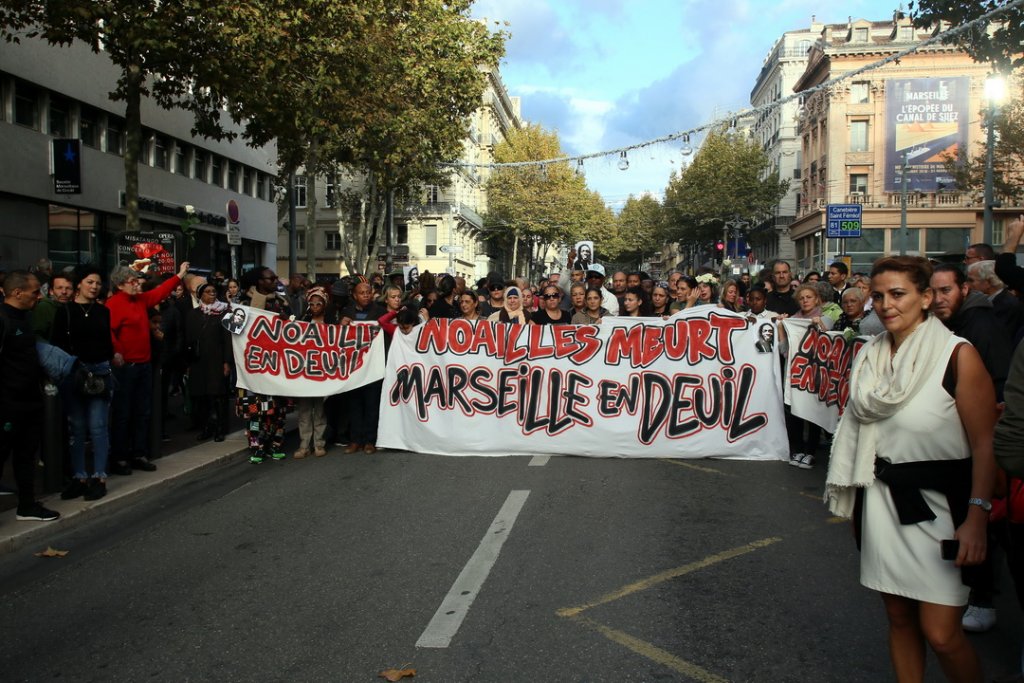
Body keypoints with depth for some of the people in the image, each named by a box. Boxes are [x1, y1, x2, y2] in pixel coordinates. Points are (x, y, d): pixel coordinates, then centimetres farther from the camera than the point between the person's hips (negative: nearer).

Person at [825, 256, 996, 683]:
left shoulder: (957, 355, -10)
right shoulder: (871, 357, 7)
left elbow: (985, 444, -12)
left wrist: (977, 516, -18)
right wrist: (855, 501, 14)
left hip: (938, 503, -5)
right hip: (882, 501, 5)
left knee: (940, 634, -5)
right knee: (899, 619, 13)